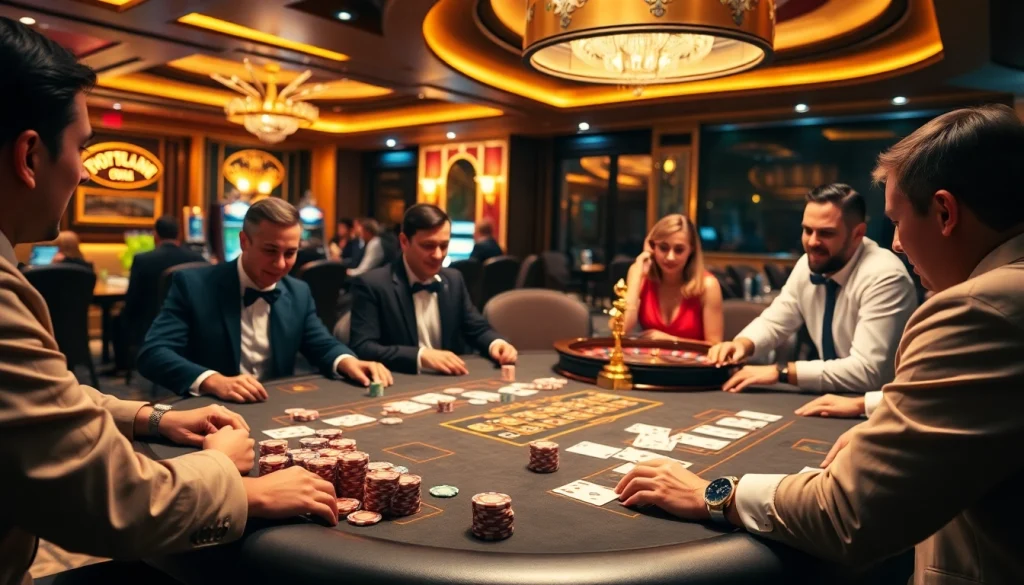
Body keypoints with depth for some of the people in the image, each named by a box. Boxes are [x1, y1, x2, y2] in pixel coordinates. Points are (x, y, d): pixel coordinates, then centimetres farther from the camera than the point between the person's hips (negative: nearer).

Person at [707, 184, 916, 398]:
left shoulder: (883, 278, -22)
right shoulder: (808, 264, -2)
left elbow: (866, 371, -28)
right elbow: (774, 322, 9)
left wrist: (780, 372, -26)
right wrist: (741, 344, -12)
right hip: (832, 396, 6)